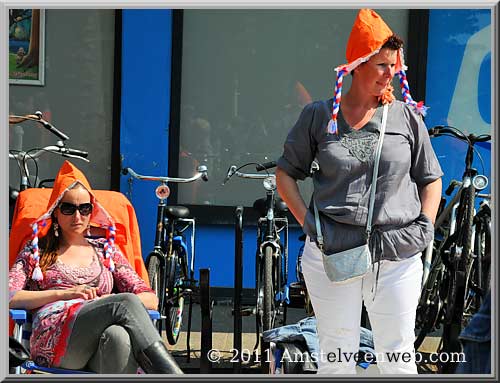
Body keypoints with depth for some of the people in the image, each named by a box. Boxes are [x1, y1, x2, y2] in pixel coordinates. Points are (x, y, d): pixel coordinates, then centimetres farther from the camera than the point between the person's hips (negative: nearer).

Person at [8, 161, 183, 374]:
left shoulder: (106, 251, 29)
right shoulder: (36, 251, 25)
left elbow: (151, 299, 19)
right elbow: (9, 298, 8)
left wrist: (112, 302, -2)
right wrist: (64, 293, -3)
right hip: (53, 338, -2)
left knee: (118, 336, -39)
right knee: (126, 302, -32)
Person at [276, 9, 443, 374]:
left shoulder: (407, 117, 7)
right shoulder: (319, 116, 4)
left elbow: (431, 179, 17)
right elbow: (286, 172, 12)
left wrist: (426, 226, 3)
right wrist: (307, 220, 0)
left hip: (398, 256, 1)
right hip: (332, 254, -1)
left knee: (399, 355, 5)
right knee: (336, 356, 6)